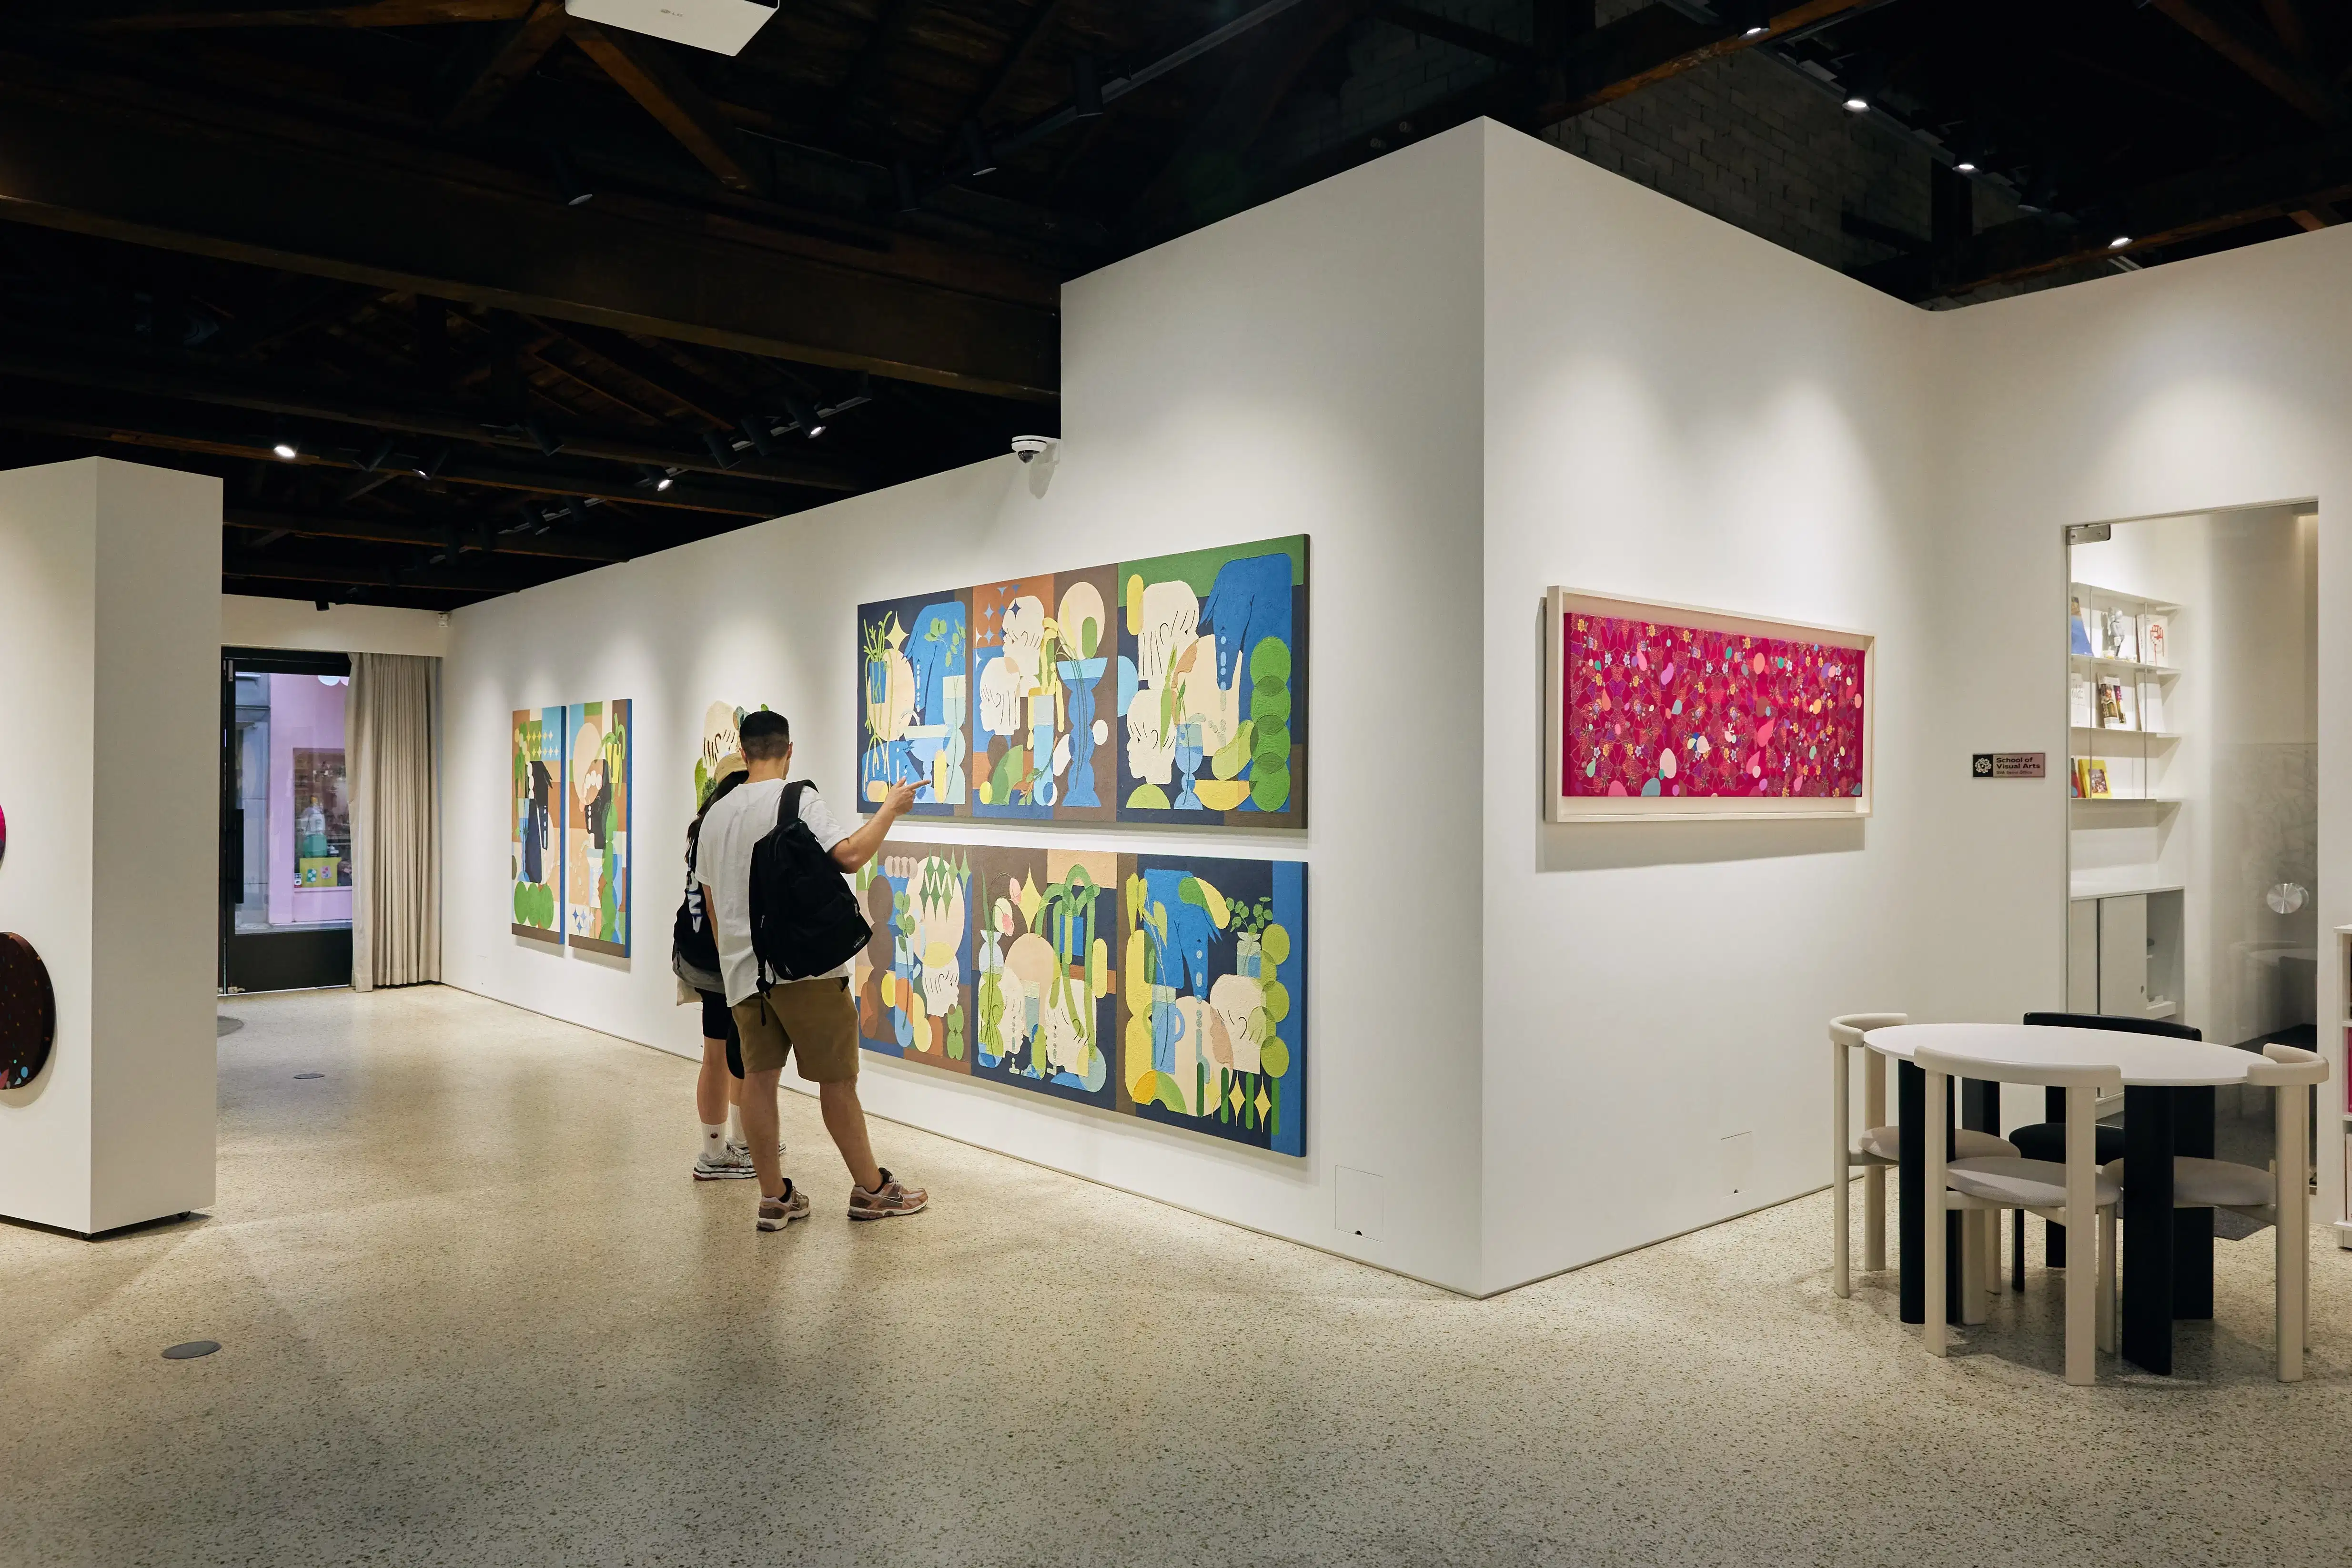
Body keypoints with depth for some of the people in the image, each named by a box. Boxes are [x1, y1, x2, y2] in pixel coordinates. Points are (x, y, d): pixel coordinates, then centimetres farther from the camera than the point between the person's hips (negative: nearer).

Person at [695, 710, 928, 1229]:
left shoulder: (717, 814, 13)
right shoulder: (797, 798, -8)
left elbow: (710, 899, 19)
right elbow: (849, 856, -20)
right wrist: (891, 809, -6)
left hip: (742, 969, 6)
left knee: (759, 1076, 7)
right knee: (837, 1077, 3)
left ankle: (775, 1197, 11)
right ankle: (872, 1190, 13)